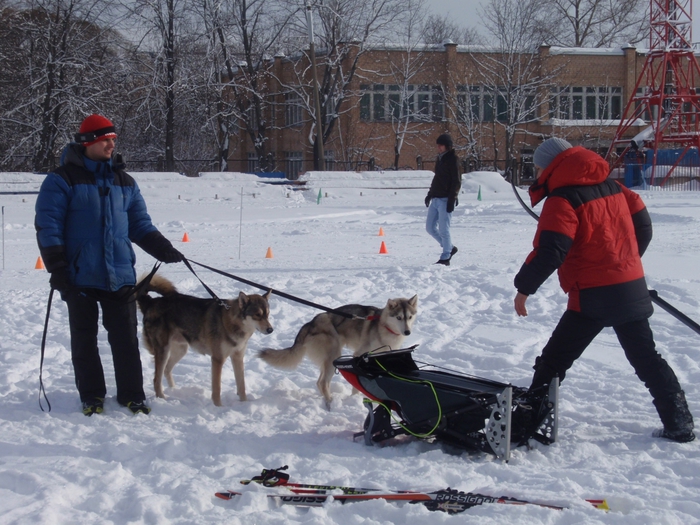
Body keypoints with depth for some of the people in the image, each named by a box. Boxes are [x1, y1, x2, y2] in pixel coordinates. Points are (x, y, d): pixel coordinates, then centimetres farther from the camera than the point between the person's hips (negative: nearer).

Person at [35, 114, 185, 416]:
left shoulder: (124, 182, 13)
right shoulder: (62, 180, -3)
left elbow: (140, 224, 15)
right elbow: (47, 225, -7)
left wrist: (163, 249, 0)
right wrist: (57, 268, -13)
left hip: (120, 276, 3)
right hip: (80, 277, -3)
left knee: (126, 339, 3)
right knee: (84, 339, 7)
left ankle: (131, 394, 13)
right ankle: (92, 396, 18)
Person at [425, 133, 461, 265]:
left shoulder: (452, 159, -8)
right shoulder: (440, 158, 16)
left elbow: (457, 182, -13)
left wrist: (452, 199, -18)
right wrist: (430, 194, 22)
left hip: (445, 200, -9)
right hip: (435, 199, 9)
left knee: (443, 229, -8)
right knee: (430, 227, 9)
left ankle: (445, 257, 1)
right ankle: (450, 248, 22)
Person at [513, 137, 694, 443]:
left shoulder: (562, 200, -13)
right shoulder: (611, 186, 10)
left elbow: (550, 251, -22)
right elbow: (642, 225, 16)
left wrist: (524, 287, -13)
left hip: (593, 295, -7)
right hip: (632, 288, 7)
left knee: (554, 360, 2)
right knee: (645, 357, 14)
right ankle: (679, 423, 12)